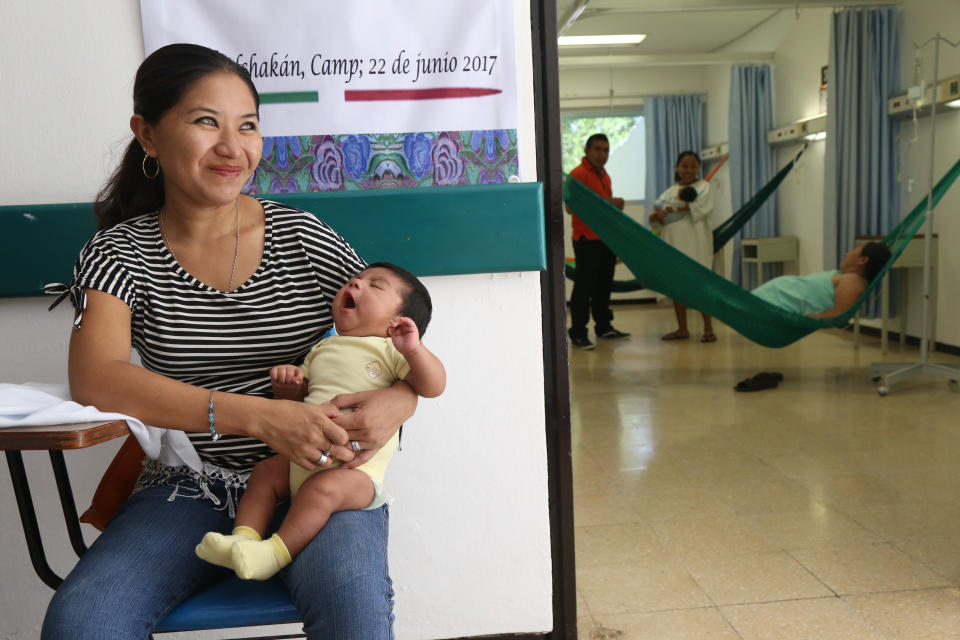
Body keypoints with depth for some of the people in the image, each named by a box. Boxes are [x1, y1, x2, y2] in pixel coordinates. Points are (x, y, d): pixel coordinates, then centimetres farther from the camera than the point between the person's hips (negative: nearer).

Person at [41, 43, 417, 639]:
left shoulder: (302, 237, 1)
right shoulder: (121, 251, 1)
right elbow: (94, 377, -16)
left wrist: (398, 400, -20)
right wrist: (259, 417, -28)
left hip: (318, 479, -1)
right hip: (190, 487, 2)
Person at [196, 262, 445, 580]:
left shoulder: (391, 351, -3)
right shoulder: (323, 348, 18)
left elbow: (433, 386, -14)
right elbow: (296, 394, 23)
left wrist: (413, 350, -32)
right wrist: (287, 380, 0)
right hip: (305, 456, 8)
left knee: (322, 487, -30)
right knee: (264, 472, -2)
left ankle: (278, 552, -25)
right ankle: (243, 537, -3)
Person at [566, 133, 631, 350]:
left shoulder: (604, 174, 19)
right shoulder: (578, 174, -10)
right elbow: (571, 207, -21)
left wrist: (615, 204, 10)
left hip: (606, 239, 9)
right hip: (587, 240, -9)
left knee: (604, 285, 14)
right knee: (584, 287, -7)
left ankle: (604, 327, 25)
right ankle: (578, 334, -3)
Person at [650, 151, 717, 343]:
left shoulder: (703, 187, 6)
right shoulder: (670, 191, 18)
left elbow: (703, 208, -13)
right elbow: (655, 212, 8)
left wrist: (672, 209, -14)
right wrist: (656, 215, -17)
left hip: (695, 243, -5)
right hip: (673, 242, 5)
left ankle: (708, 329, 1)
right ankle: (682, 329, 17)